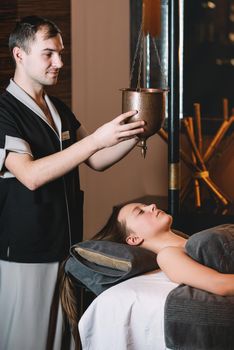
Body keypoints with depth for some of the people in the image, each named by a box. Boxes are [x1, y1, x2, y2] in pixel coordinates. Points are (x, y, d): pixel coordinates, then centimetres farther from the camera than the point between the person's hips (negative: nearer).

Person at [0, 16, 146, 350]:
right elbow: (30, 175, -26)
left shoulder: (60, 109, 11)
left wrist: (133, 135, -6)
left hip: (65, 246, 7)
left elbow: (96, 161, 13)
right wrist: (96, 139, -30)